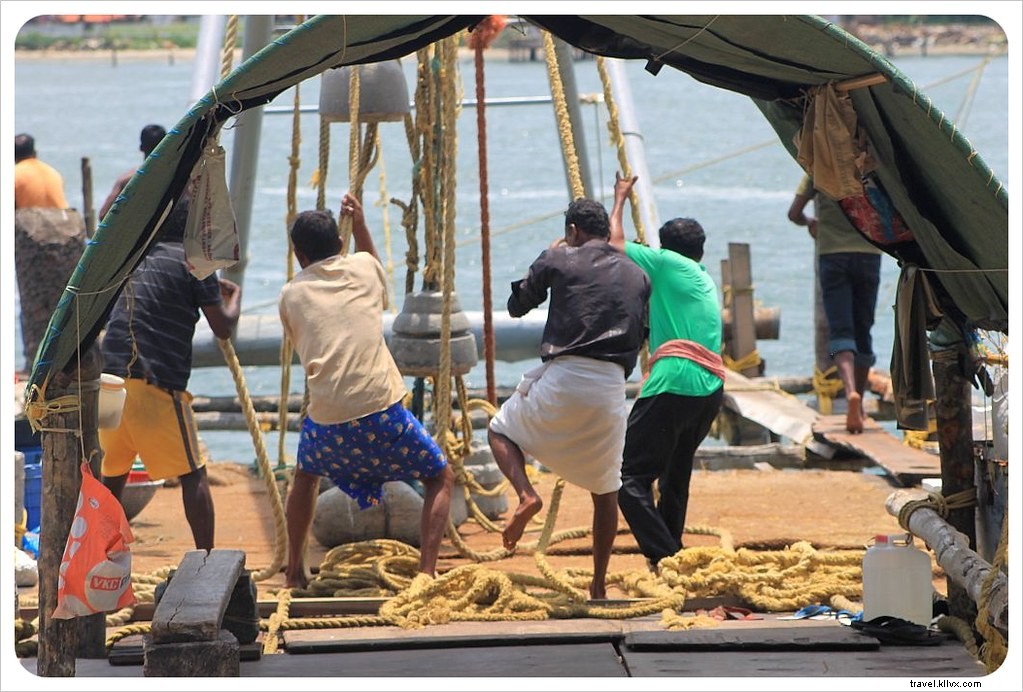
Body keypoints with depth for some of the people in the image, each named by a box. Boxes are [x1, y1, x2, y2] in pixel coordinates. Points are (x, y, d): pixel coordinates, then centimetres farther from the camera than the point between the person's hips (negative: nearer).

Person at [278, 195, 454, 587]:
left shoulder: (291, 295, 12)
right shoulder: (363, 268, 11)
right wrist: (360, 226, 37)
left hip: (326, 420, 2)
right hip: (380, 411, -2)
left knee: (306, 475, 34)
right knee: (440, 479, 17)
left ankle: (294, 572, 34)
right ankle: (427, 571, -2)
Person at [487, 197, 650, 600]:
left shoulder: (559, 260, 4)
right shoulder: (636, 276, 15)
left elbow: (516, 305, 15)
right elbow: (639, 338, 20)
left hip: (562, 378, -3)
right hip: (611, 385, 3)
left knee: (501, 430, 22)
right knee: (605, 490, 15)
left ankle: (526, 495, -6)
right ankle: (599, 586, 15)